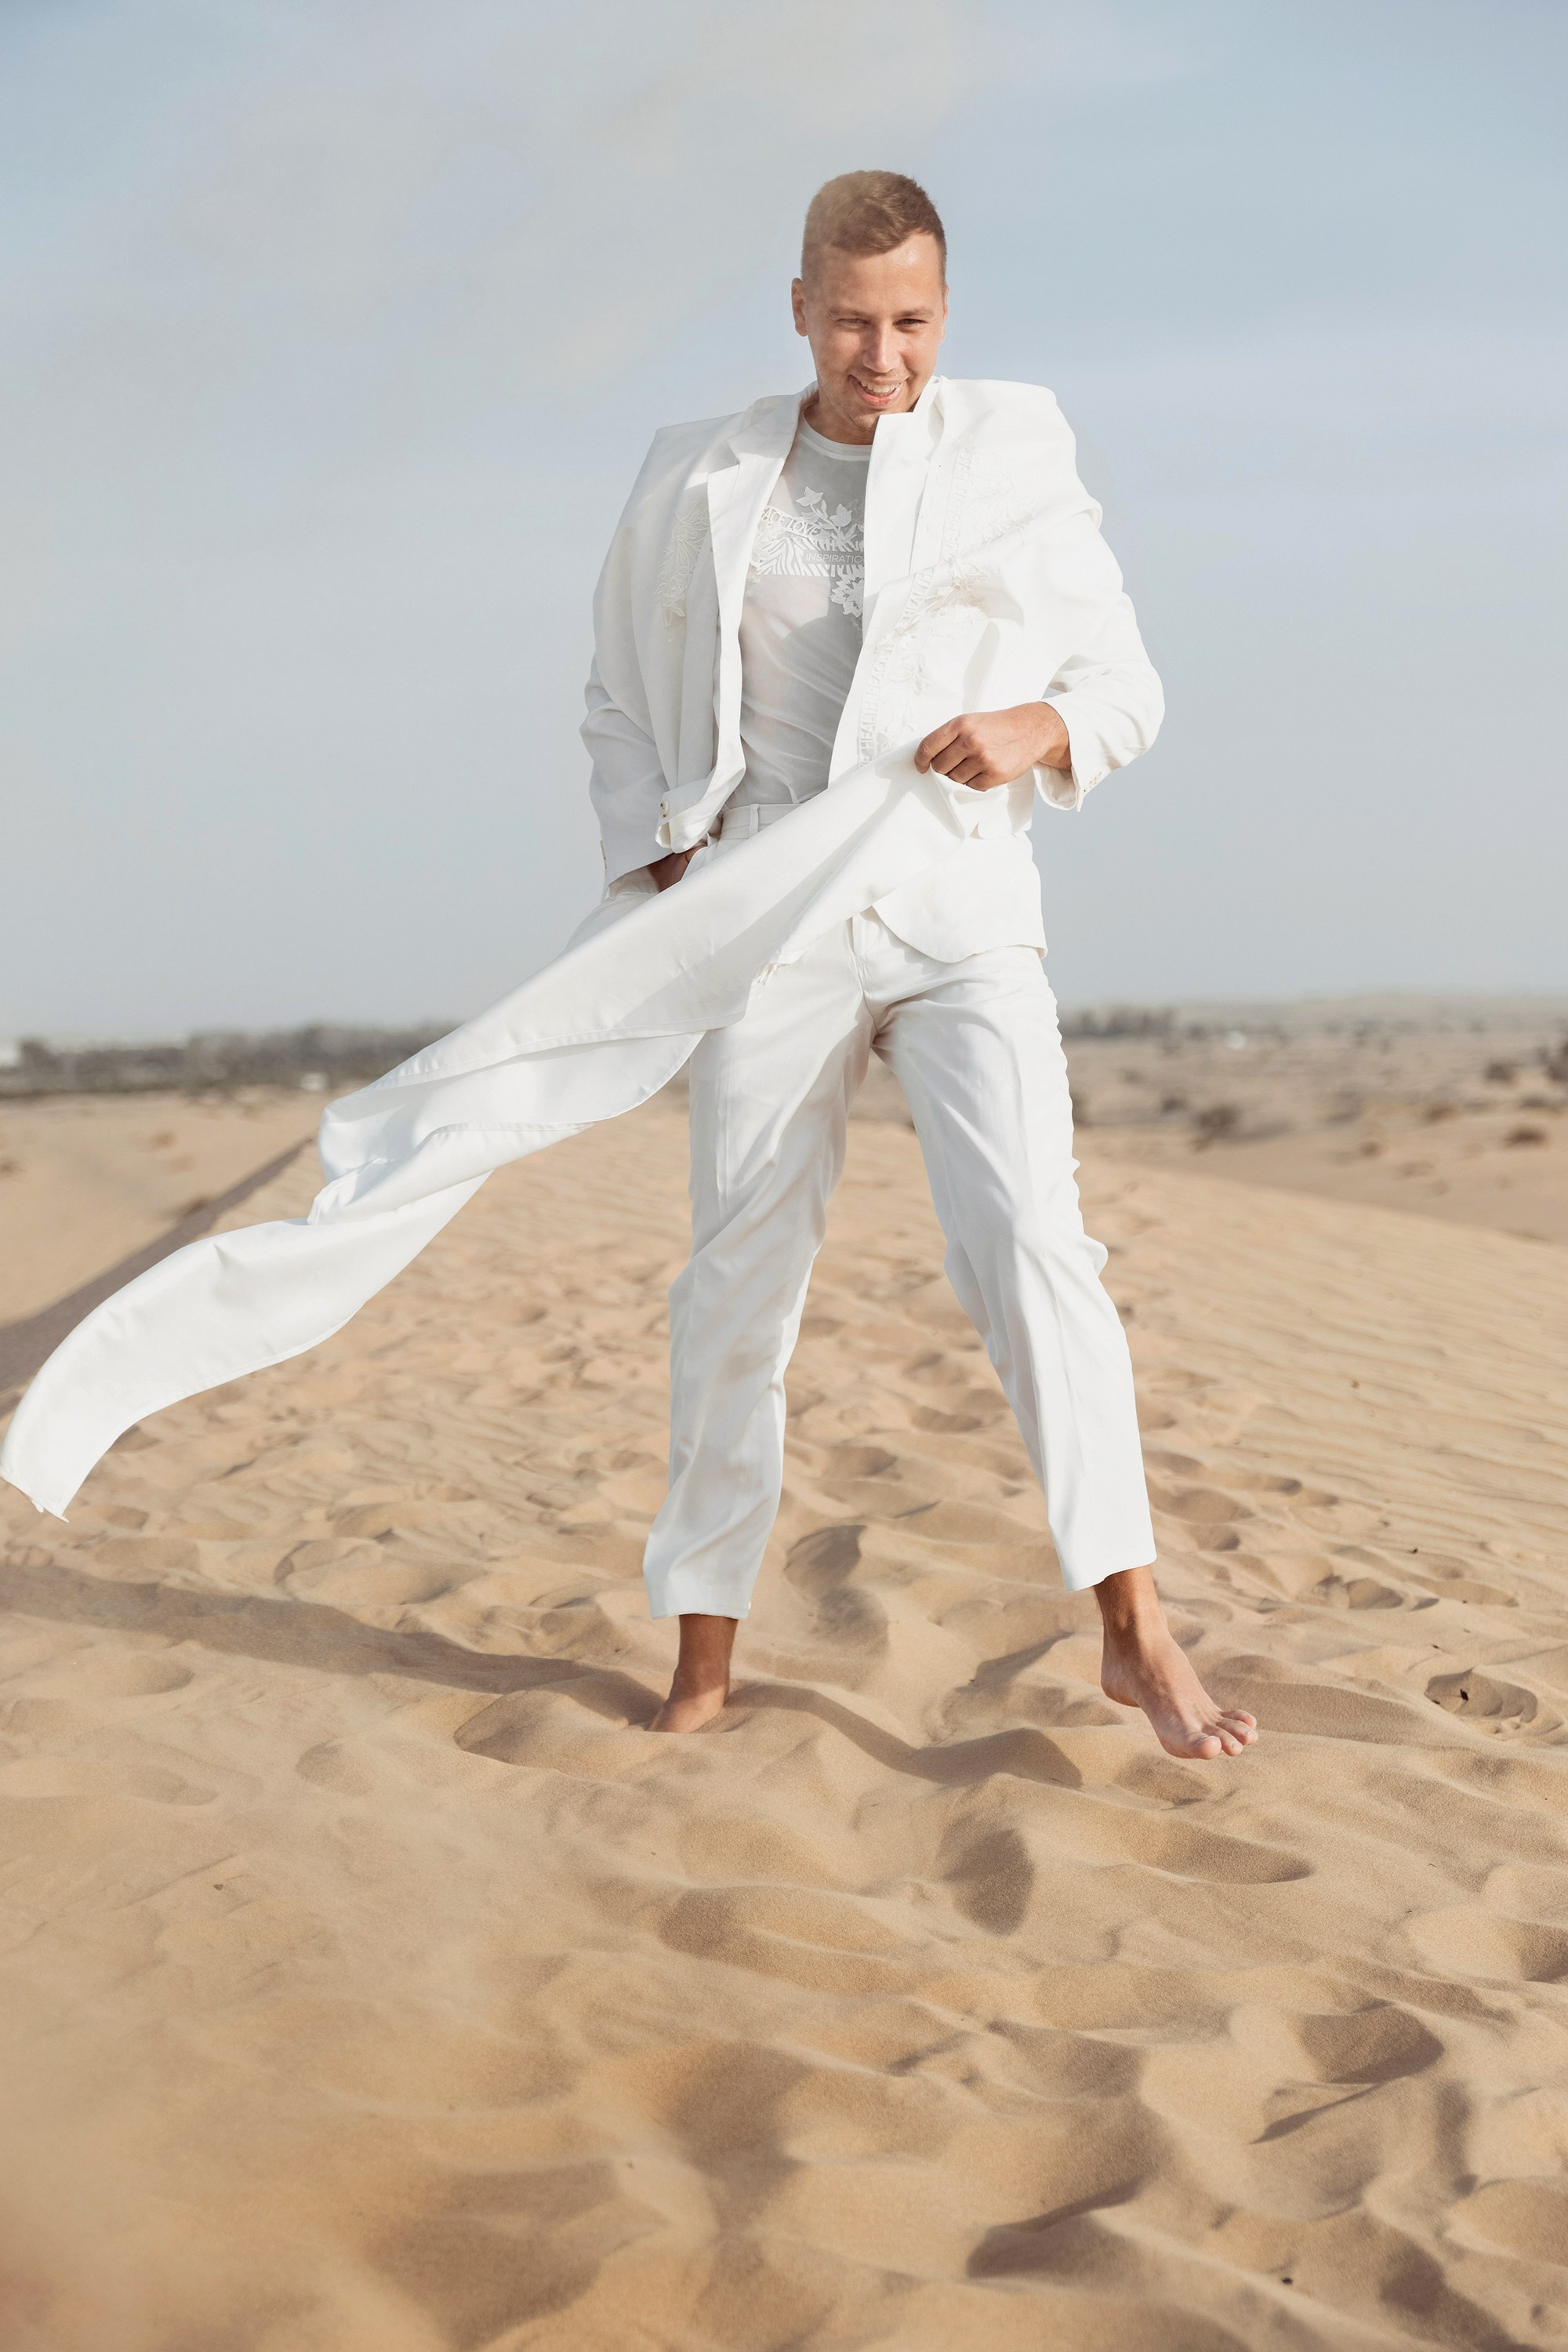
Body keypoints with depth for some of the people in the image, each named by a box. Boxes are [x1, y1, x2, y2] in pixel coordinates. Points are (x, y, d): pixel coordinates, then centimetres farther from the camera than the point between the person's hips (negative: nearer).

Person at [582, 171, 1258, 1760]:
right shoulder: (701, 485, 7)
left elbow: (1126, 686, 6)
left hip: (963, 917, -1)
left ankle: (1134, 1632, -15)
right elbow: (624, 708, 15)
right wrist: (660, 882, 1)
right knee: (740, 1279, 2)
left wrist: (1034, 728, -16)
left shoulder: (1014, 464, 3)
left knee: (1028, 1241, -17)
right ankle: (703, 1660, 11)